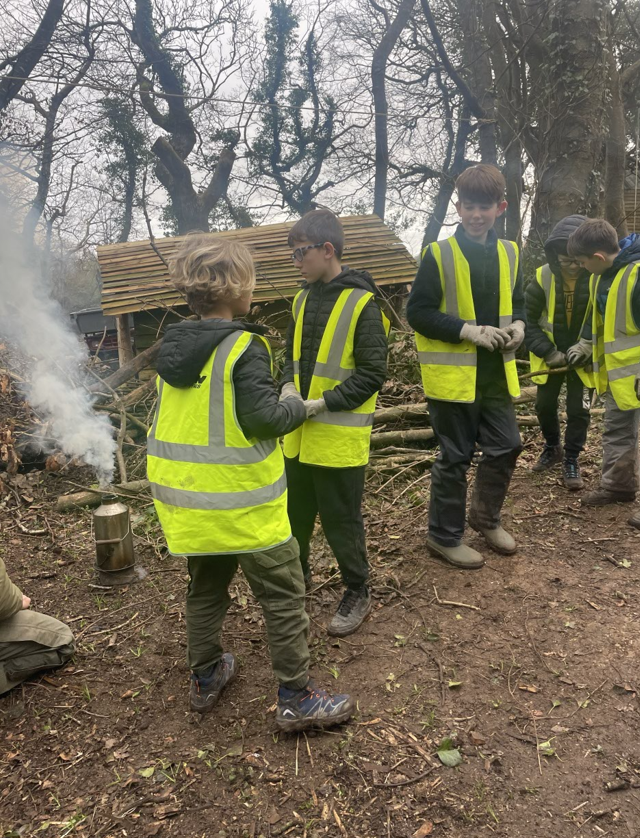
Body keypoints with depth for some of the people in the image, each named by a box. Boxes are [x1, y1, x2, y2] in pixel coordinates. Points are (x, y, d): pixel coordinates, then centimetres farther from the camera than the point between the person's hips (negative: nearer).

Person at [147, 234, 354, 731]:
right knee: (283, 596, 7)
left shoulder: (174, 347, 5)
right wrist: (301, 407, -3)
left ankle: (206, 677, 39)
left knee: (206, 586, 24)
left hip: (186, 497, 8)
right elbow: (265, 417, -23)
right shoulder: (244, 349, -17)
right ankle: (297, 699, 17)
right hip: (242, 502, -7)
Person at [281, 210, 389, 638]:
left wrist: (323, 403, -20)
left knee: (341, 519, 7)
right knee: (294, 512, 18)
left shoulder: (362, 303, -12)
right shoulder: (302, 299, 9)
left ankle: (357, 593, 28)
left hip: (340, 437, -6)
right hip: (297, 434, 7)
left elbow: (372, 374, -14)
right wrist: (289, 387, -3)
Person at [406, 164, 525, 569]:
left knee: (506, 447, 11)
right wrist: (468, 330, -20)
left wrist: (518, 325, -5)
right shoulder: (438, 254, -9)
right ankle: (445, 536, 21)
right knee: (455, 457, 3)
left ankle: (486, 517, 36)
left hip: (496, 373, 6)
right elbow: (418, 312, -11)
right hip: (453, 376, -5)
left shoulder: (510, 252, 8)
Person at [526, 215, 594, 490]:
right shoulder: (542, 277, -15)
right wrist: (547, 351, -17)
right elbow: (528, 319, -10)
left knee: (578, 409, 0)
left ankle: (572, 460, 17)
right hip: (550, 356, 2)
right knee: (544, 405, 11)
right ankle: (553, 448, 35)